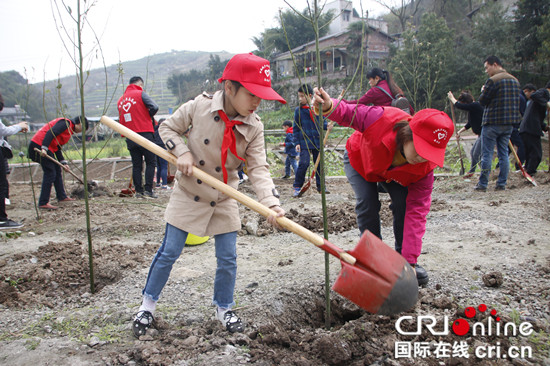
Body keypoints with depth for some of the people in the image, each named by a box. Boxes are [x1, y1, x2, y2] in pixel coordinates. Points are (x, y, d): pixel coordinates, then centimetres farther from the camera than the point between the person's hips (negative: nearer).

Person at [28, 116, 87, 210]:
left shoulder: (69, 129, 20)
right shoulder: (66, 123, -9)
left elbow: (58, 148, 19)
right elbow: (51, 133, -23)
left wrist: (63, 162, 10)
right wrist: (44, 148, -33)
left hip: (48, 149, 11)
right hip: (40, 146, -11)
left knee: (57, 170, 19)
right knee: (50, 174, -10)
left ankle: (62, 197, 30)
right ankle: (43, 203, -9)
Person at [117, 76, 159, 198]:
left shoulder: (121, 100, 17)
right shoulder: (140, 94, -2)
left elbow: (121, 120, 18)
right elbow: (154, 107, -13)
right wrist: (148, 116, 4)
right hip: (144, 133, -6)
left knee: (136, 165, 10)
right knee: (151, 162, 1)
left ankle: (138, 191, 9)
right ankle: (148, 190, -4)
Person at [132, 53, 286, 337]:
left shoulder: (253, 127, -12)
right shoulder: (199, 106, -17)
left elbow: (258, 168, -17)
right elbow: (168, 127, -2)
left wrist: (271, 202, -32)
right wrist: (182, 152, -21)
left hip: (224, 201, 2)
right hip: (188, 194, -2)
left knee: (228, 259, 7)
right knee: (169, 253, 6)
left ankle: (223, 309, 31)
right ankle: (147, 305, 27)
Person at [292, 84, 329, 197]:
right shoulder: (298, 110, 0)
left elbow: (323, 122, 12)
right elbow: (295, 128, 3)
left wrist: (326, 126, -12)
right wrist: (297, 142, -3)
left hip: (317, 142, 3)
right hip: (304, 142, -2)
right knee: (304, 163, -14)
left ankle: (320, 186, 23)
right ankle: (297, 187, -1)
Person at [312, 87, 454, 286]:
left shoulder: (424, 167, -35)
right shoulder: (382, 119, -45)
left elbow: (416, 213, -33)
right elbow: (348, 113, -29)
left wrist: (410, 261, -34)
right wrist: (329, 107, -55)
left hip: (393, 174, 2)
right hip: (359, 160, -1)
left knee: (404, 203, -19)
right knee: (367, 205, -19)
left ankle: (403, 258, 3)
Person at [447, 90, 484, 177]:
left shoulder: (475, 105, -19)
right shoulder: (472, 107, 13)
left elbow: (459, 106, -21)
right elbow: (469, 123, 21)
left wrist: (451, 98, -4)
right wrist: (460, 131, 15)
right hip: (481, 134, 11)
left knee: (477, 154, -10)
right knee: (472, 152, 18)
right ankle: (471, 171, 31)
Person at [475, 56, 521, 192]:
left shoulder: (493, 81, -14)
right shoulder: (515, 80, 12)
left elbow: (482, 101, -11)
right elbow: (516, 101, 17)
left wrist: (483, 91, 8)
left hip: (493, 122, -7)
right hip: (509, 123, 7)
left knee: (487, 154, -1)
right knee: (504, 153, 10)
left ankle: (482, 184, 2)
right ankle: (501, 184, 12)